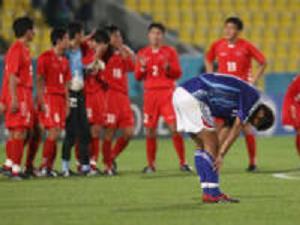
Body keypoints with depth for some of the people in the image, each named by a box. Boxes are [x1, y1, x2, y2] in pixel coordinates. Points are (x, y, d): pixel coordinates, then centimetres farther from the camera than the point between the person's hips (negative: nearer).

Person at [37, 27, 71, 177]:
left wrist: (66, 104, 11)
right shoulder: (45, 57, -5)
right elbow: (40, 81, -9)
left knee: (56, 134, 4)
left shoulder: (64, 61, 17)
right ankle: (43, 167, -11)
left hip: (61, 99, 7)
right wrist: (42, 102, -15)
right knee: (54, 132, -15)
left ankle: (49, 167, 7)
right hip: (49, 97, -7)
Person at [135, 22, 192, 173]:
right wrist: (142, 67, -10)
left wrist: (168, 67, -16)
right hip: (150, 93, 2)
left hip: (167, 93, -2)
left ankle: (183, 162, -6)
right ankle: (151, 165, 12)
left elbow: (178, 74, 2)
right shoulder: (143, 53, 11)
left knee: (174, 127, -11)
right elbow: (138, 77, 10)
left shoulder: (170, 52, 5)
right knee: (150, 130, 2)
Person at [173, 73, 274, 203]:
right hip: (192, 98, -9)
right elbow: (236, 129, -7)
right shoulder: (252, 96, -2)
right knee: (211, 144, -3)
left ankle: (208, 192, 14)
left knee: (202, 147, 14)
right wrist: (221, 155, -9)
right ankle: (213, 193, -1)